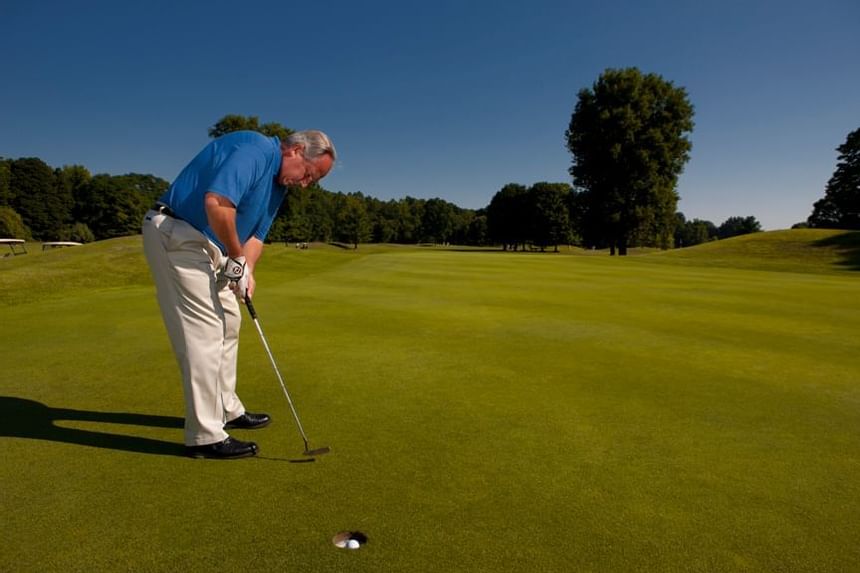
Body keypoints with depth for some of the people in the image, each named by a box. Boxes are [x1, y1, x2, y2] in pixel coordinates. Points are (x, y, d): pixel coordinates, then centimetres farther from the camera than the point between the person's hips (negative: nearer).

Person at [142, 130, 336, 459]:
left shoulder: (278, 184, 13)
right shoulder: (255, 149, -18)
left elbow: (256, 233, 11)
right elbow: (216, 203, -31)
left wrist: (247, 271, -8)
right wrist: (237, 258, -18)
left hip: (206, 245, 10)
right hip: (176, 234, -10)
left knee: (228, 323, 15)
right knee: (205, 330, -10)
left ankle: (226, 410, 29)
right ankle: (205, 437, -2)